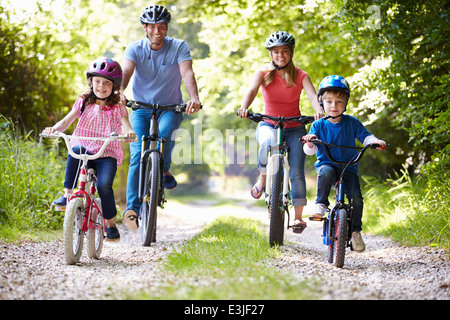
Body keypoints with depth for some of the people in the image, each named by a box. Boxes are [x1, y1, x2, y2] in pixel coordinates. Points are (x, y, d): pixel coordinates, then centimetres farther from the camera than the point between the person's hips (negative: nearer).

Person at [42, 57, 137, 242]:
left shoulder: (117, 108, 6)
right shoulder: (83, 103, 10)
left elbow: (126, 126, -10)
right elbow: (66, 122, 0)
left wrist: (130, 132, -35)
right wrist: (55, 128, -23)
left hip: (107, 155, -1)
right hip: (85, 152, 1)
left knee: (104, 185, -27)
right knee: (76, 149, -35)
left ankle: (110, 224, -4)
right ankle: (67, 195, -27)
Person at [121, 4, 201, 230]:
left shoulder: (179, 47, -6)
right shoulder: (135, 49, -4)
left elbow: (187, 73, -22)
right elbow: (126, 72, -21)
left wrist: (194, 98, -42)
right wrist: (118, 93, -44)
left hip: (170, 108, -1)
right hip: (141, 109, 1)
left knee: (165, 132, -34)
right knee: (137, 156, -16)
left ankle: (164, 171, -7)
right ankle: (132, 208, -17)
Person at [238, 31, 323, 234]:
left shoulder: (300, 76, -2)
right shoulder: (264, 73, -1)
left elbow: (312, 95, -19)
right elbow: (252, 90, -19)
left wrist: (319, 111, -42)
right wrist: (244, 107, -41)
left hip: (294, 128, 0)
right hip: (268, 125, 0)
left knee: (297, 172, -12)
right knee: (268, 143, -37)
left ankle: (298, 216, -2)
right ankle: (262, 178, -10)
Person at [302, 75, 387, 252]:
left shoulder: (352, 122, 6)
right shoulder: (318, 125, 3)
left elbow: (365, 136, 5)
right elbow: (309, 150, -2)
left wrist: (375, 141, -18)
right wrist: (310, 142, -26)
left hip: (348, 167, 1)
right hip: (326, 163, -1)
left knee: (356, 197, -18)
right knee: (326, 173, -39)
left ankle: (356, 230, 1)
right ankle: (321, 205, -22)